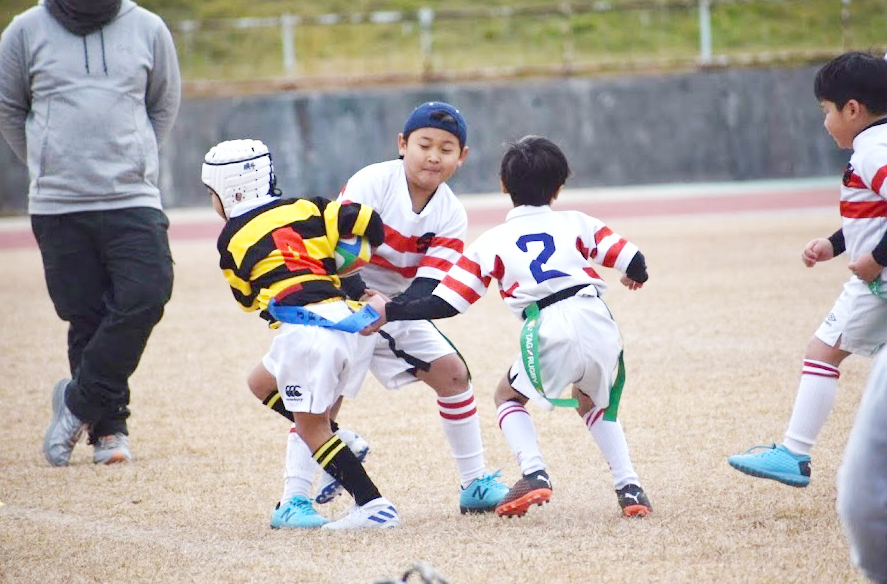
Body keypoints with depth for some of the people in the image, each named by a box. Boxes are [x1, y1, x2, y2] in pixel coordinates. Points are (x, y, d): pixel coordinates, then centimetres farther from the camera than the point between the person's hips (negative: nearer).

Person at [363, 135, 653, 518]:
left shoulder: (492, 243, 14)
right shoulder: (576, 223, 18)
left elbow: (446, 304, 8)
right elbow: (633, 262, 13)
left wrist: (390, 311, 18)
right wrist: (636, 277, 37)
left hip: (550, 333, -3)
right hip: (600, 325, 3)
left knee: (508, 396, 23)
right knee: (592, 401, 31)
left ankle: (534, 474, -1)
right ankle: (629, 487, 15)